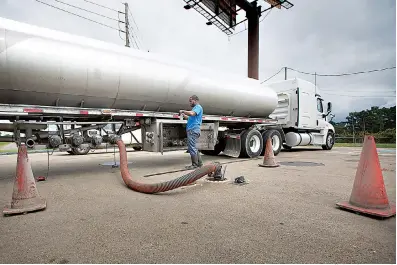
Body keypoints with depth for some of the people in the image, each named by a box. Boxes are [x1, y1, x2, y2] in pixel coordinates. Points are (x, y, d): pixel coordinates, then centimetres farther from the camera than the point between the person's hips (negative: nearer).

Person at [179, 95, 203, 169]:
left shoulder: (198, 107, -5)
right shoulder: (196, 108, 25)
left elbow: (192, 113, -23)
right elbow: (190, 118, 29)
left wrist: (183, 111, -10)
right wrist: (183, 114, 20)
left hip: (193, 129, -10)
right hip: (192, 130, 10)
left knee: (192, 148, -9)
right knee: (193, 148, 14)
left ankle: (195, 165, -5)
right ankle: (199, 163, 20)